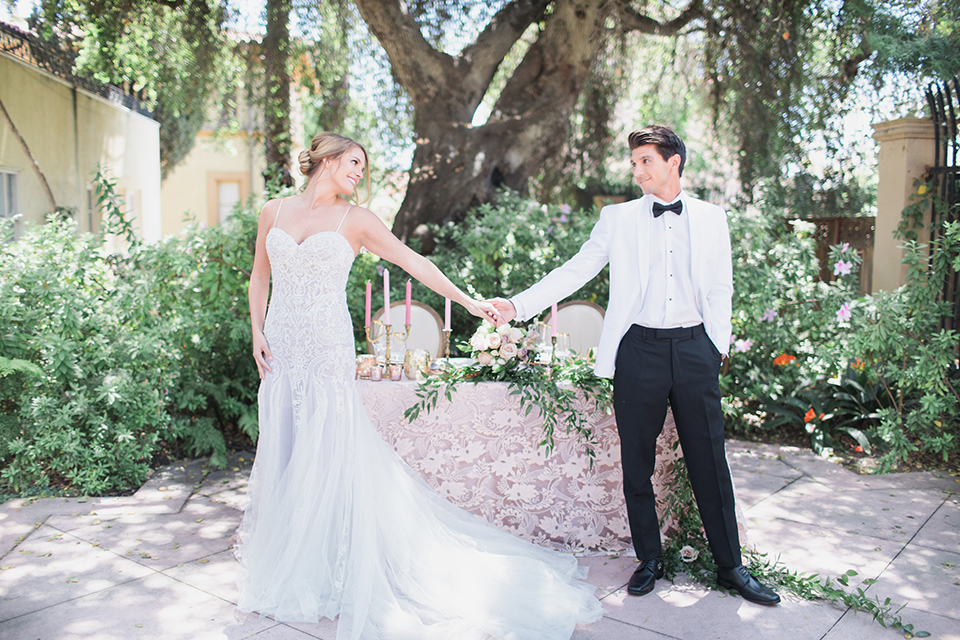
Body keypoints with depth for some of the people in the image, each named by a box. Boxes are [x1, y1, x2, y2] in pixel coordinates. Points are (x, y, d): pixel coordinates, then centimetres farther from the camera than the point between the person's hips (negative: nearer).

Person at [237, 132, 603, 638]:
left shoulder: (354, 220, 1)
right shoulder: (274, 212, 9)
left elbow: (412, 261, -1)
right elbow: (259, 277, 15)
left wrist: (467, 301, -3)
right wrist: (257, 333, 4)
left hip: (327, 348, -3)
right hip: (282, 347, 3)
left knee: (325, 451, -2)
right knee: (281, 448, 8)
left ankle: (321, 566, 12)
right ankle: (280, 559, 24)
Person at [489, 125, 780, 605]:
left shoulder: (711, 218, 10)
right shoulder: (618, 218, 6)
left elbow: (720, 288, 12)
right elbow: (574, 271, 2)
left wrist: (719, 346, 3)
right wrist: (519, 305, -8)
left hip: (695, 349, 1)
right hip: (639, 350, 0)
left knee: (709, 462, 5)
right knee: (637, 464, 7)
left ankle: (730, 566, 21)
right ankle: (649, 561, 24)